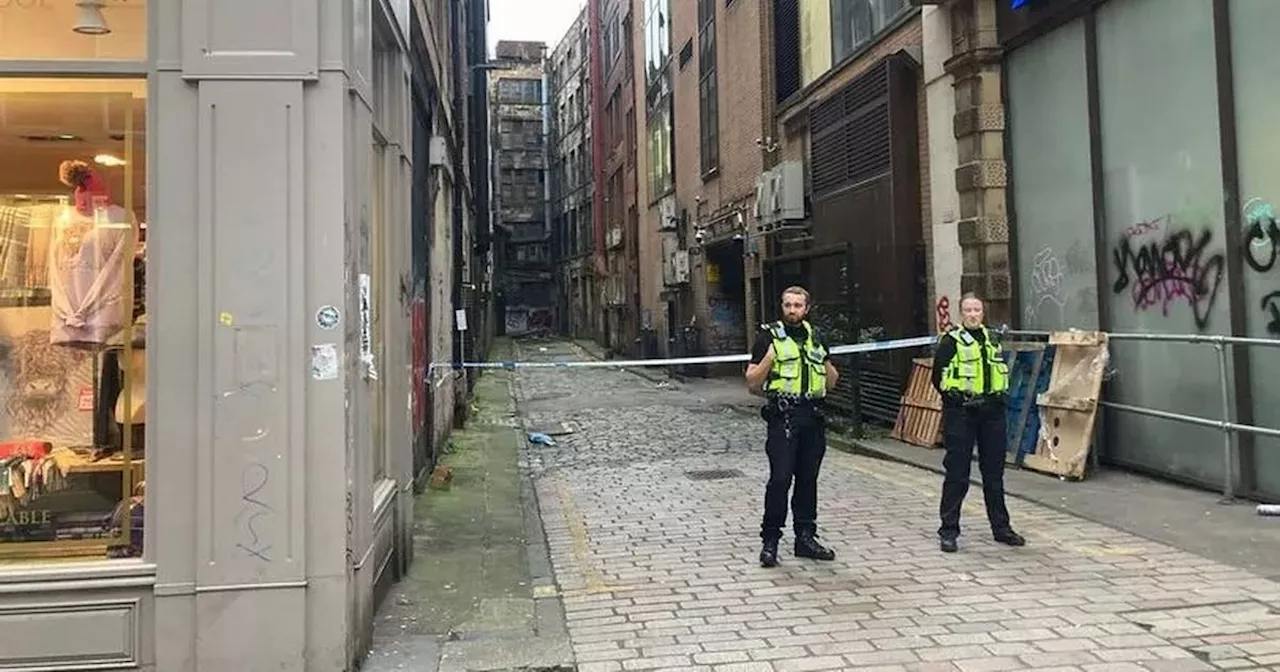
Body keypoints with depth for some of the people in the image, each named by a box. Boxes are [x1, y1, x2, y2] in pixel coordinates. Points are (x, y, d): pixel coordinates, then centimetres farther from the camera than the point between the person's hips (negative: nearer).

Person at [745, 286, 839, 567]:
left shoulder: (814, 336, 15)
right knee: (780, 478, -9)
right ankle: (770, 540, 1)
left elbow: (831, 382, 21)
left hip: (813, 417, 5)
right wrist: (768, 359, -18)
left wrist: (827, 364, 1)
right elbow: (752, 383, -3)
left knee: (808, 479, 9)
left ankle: (805, 537, 19)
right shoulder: (769, 336, 0)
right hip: (783, 417, -5)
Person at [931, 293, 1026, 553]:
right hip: (960, 414, -6)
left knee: (994, 473, 13)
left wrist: (999, 395, 9)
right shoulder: (951, 341, -6)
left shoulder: (991, 339, 13)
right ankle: (948, 531, 6)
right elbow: (938, 376, -7)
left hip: (991, 413, 6)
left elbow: (1001, 372, 22)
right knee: (957, 474, -2)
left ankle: (1001, 527, 25)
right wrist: (956, 397, -10)